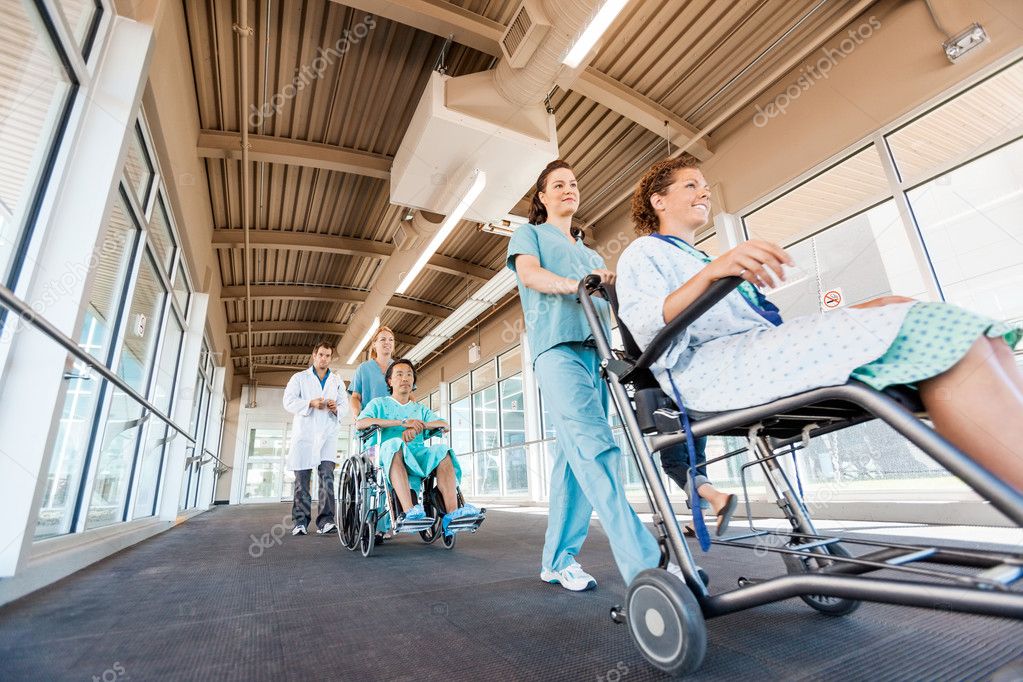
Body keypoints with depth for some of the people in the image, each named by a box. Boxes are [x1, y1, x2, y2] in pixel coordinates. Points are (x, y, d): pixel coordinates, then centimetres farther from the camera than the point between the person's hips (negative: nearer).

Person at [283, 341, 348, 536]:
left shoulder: (337, 381, 20)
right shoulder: (299, 378, 14)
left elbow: (345, 404, 14)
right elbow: (288, 401, 2)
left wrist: (336, 408, -9)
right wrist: (310, 403, -14)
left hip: (328, 433, 1)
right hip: (304, 432, -1)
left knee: (327, 475, -11)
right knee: (302, 478, -1)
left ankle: (325, 521, -13)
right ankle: (300, 521, 7)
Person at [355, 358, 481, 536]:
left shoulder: (420, 408, 28)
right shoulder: (379, 403, 17)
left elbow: (445, 425, 11)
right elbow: (360, 423, -6)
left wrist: (418, 426, -11)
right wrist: (403, 422, -16)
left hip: (418, 454, 3)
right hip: (390, 455, -3)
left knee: (443, 451, -26)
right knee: (394, 443, -36)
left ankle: (451, 513, -40)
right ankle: (409, 511, -50)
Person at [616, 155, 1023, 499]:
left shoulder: (703, 260, 37)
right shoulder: (642, 253, 12)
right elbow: (642, 328, -11)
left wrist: (859, 311, 21)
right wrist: (711, 271, -27)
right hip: (716, 368, -8)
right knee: (922, 329, -25)